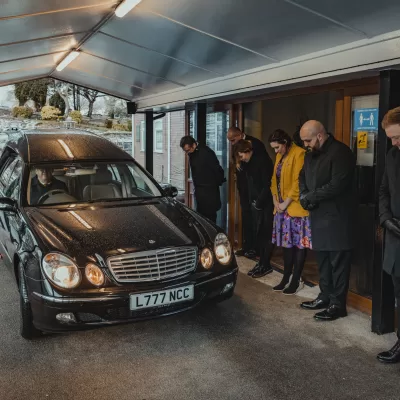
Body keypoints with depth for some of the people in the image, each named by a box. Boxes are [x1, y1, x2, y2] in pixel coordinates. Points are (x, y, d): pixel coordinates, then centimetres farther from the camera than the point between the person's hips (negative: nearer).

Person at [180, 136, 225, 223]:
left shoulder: (206, 153, -17)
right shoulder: (192, 154, 7)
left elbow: (217, 170, -14)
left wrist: (218, 183, -3)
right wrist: (196, 187, 13)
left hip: (209, 190, -8)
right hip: (199, 190, 8)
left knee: (209, 216, -6)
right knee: (200, 214, 10)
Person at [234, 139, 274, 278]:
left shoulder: (263, 161, -12)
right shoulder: (249, 164, 12)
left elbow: (267, 185, -15)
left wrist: (259, 202, -11)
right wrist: (252, 201, 6)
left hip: (266, 204, -7)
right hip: (256, 204, 7)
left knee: (265, 234, -2)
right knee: (259, 234, 8)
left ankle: (265, 265, 5)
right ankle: (262, 262, 14)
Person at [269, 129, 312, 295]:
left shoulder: (299, 153, -13)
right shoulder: (280, 156, 14)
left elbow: (298, 182, -17)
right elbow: (275, 179, 15)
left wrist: (286, 203, -14)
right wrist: (276, 201, 3)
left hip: (296, 206, -8)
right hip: (282, 207, 8)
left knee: (299, 243, 0)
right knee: (287, 242, 13)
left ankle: (296, 281, 7)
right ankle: (286, 278, 20)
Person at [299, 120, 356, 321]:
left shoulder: (340, 152, -14)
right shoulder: (311, 154, 13)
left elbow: (337, 185, -23)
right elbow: (303, 176, 21)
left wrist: (310, 197, -15)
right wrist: (304, 194, -1)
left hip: (337, 216, -9)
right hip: (318, 215, 9)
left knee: (338, 261, -3)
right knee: (322, 259, 16)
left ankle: (338, 304, 4)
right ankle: (325, 296, 28)